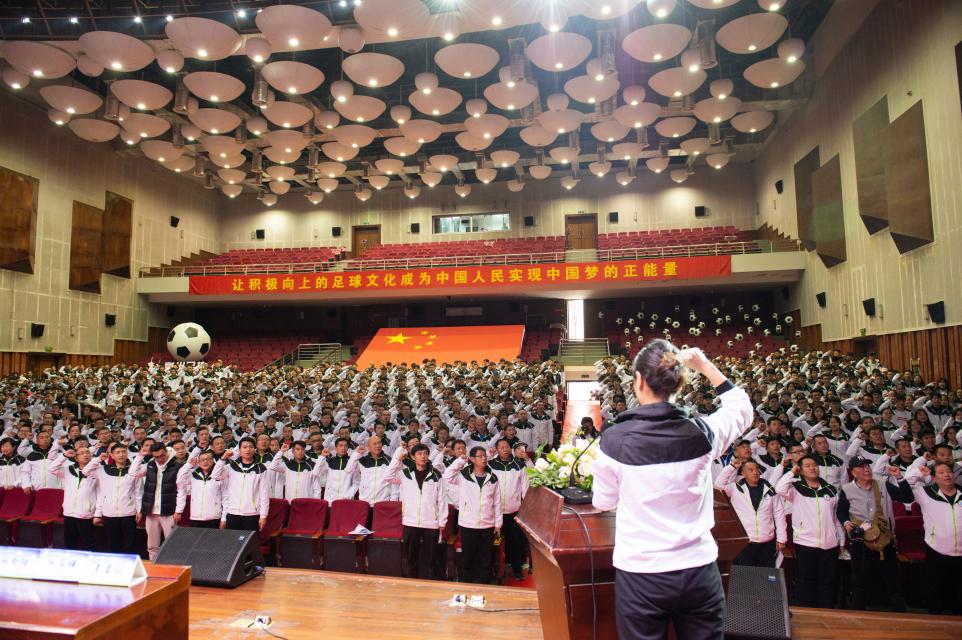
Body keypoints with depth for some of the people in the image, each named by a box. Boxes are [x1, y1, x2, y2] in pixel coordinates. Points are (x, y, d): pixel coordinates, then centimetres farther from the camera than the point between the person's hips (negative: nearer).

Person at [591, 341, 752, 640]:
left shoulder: (614, 438, -15)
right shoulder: (701, 433, -9)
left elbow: (603, 502, 0)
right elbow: (742, 409, 13)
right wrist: (705, 366, 13)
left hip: (640, 574, -2)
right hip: (699, 570, 2)